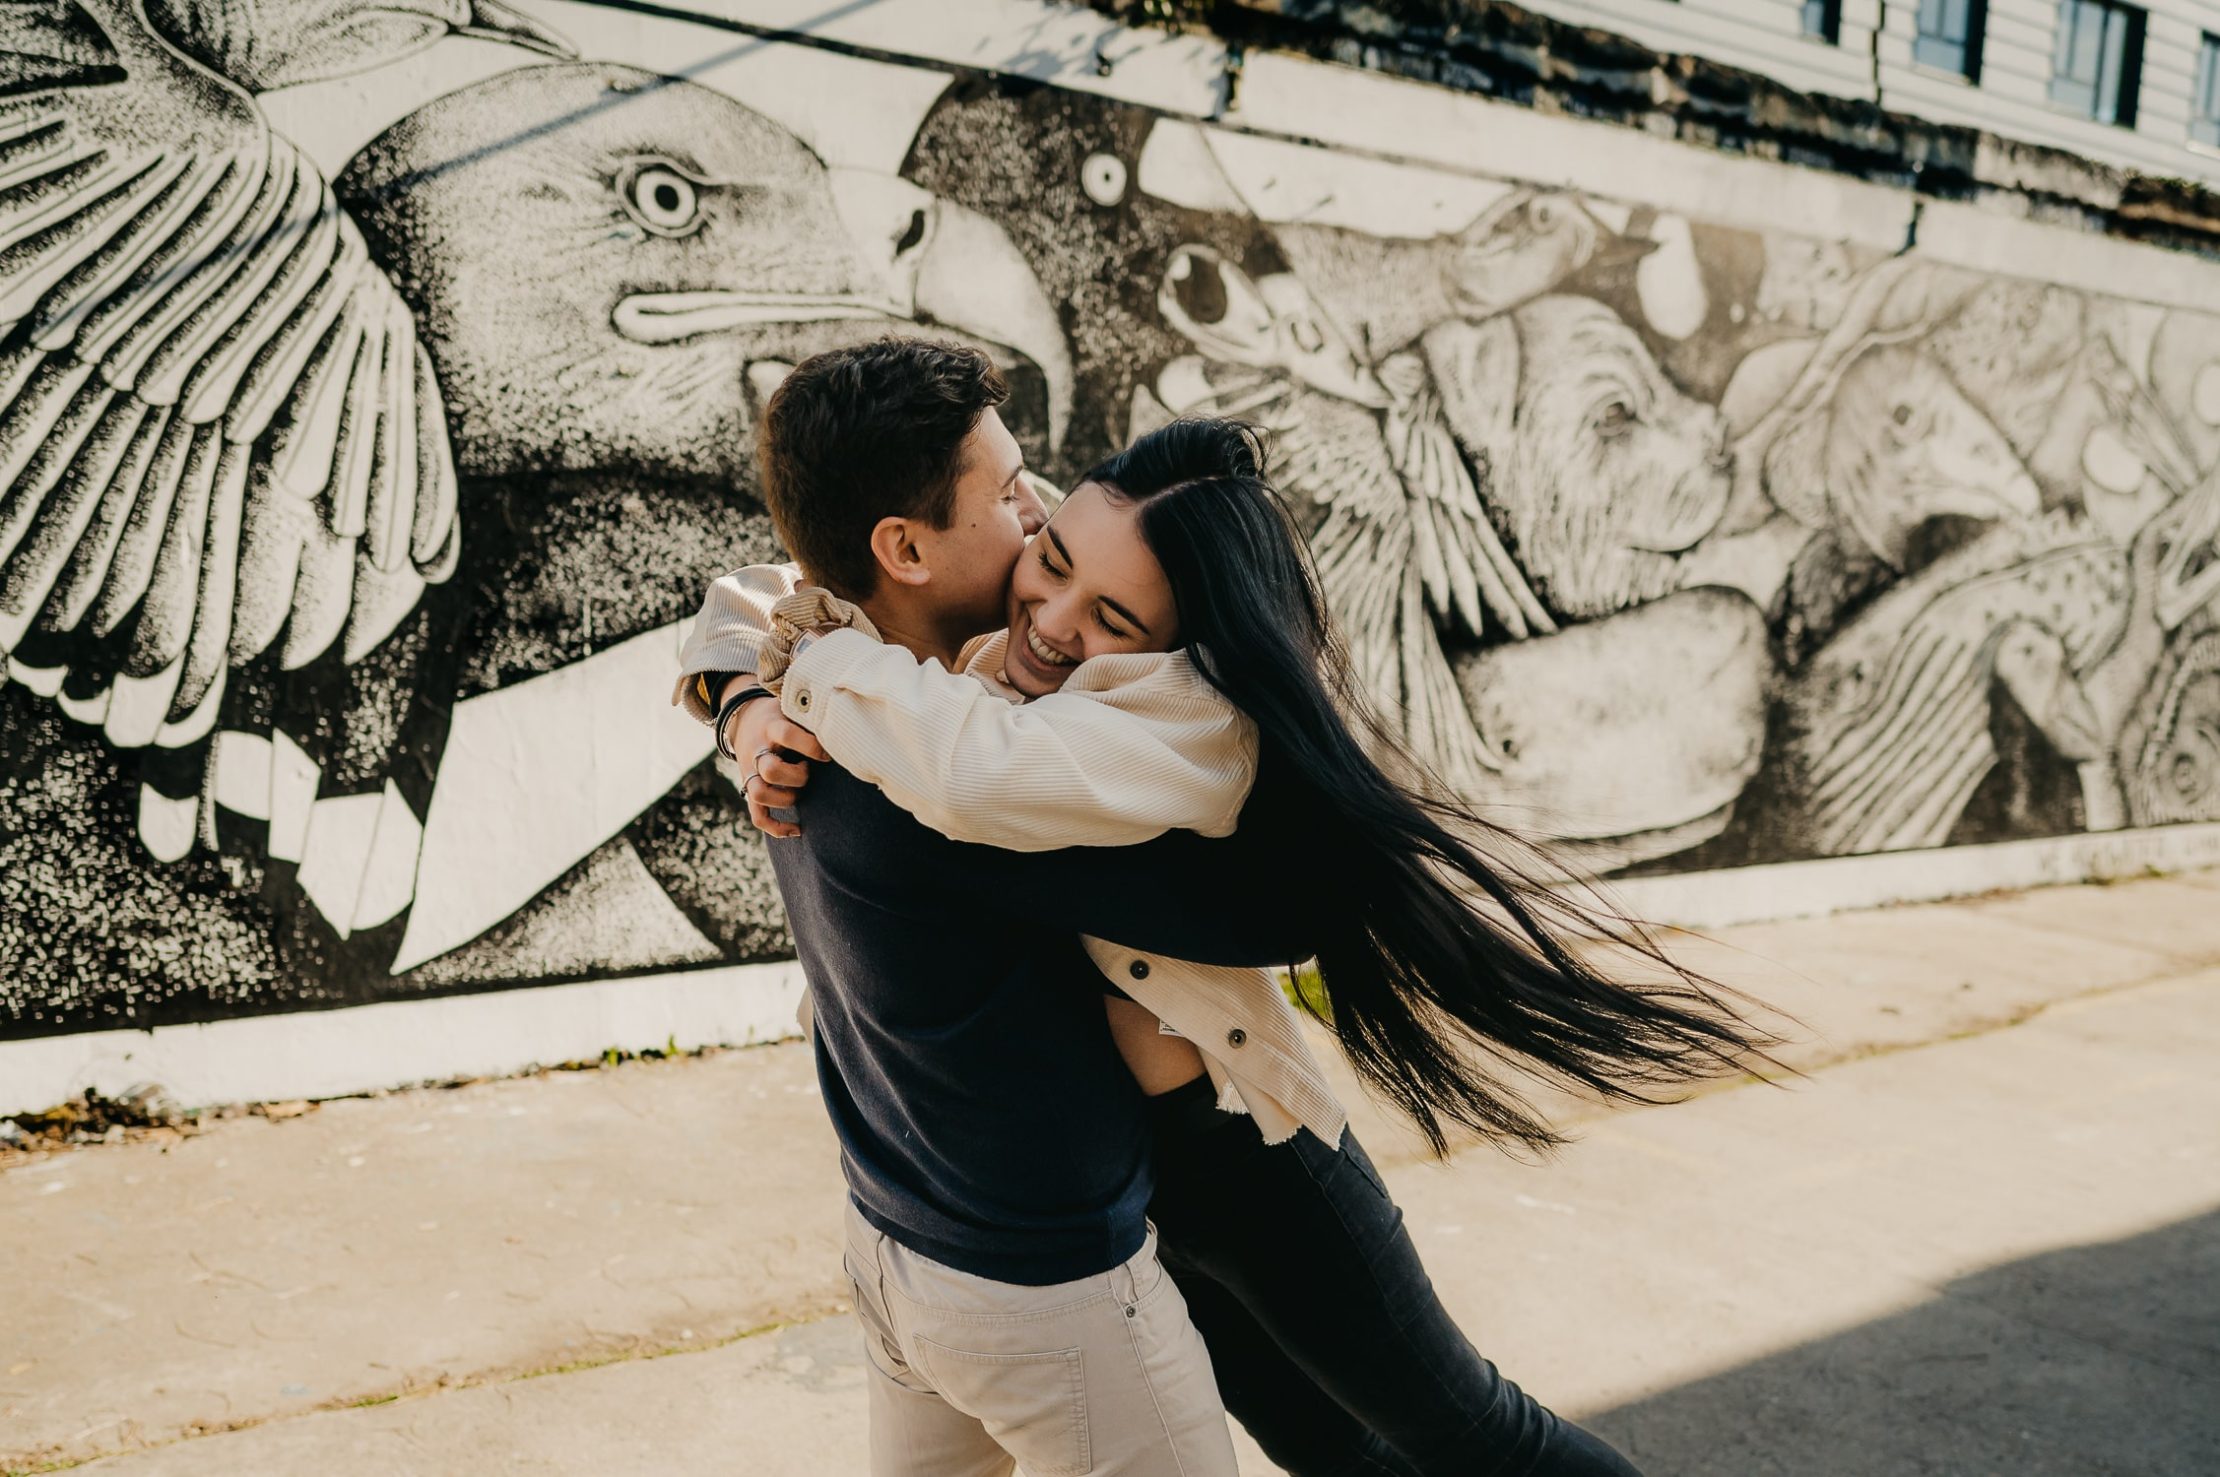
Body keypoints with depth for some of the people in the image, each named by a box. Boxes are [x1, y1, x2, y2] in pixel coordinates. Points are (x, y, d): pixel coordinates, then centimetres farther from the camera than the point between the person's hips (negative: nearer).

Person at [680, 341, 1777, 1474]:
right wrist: (755, 713, -22)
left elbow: (982, 774, -49)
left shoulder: (1195, 712, -30)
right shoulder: (967, 657, -8)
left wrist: (810, 655, -30)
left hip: (1239, 1164, -7)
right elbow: (748, 604, 1)